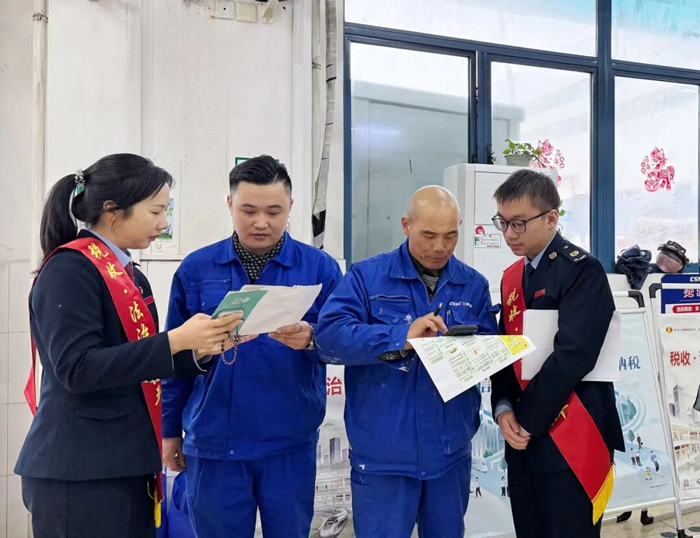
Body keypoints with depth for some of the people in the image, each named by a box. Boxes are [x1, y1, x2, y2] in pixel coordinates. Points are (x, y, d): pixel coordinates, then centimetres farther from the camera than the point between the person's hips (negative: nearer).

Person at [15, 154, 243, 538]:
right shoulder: (70, 269, -13)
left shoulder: (128, 274, 11)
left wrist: (198, 349, 0)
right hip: (79, 472, -8)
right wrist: (174, 340, -25)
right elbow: (77, 369, -23)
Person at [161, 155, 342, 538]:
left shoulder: (320, 268, -2)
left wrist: (310, 339, -26)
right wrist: (169, 430, 9)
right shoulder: (195, 269, 2)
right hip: (213, 442, 1)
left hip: (290, 444, 0)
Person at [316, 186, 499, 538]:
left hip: (451, 450, 4)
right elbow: (329, 336, -16)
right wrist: (402, 336, -26)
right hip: (383, 452, -3)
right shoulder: (366, 275, -5)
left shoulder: (474, 285, 7)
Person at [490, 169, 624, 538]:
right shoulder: (512, 277, 13)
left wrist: (527, 420, -13)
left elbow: (573, 355, -19)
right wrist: (504, 409, -4)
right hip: (524, 439, 7)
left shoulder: (582, 270, -10)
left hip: (572, 440, -7)